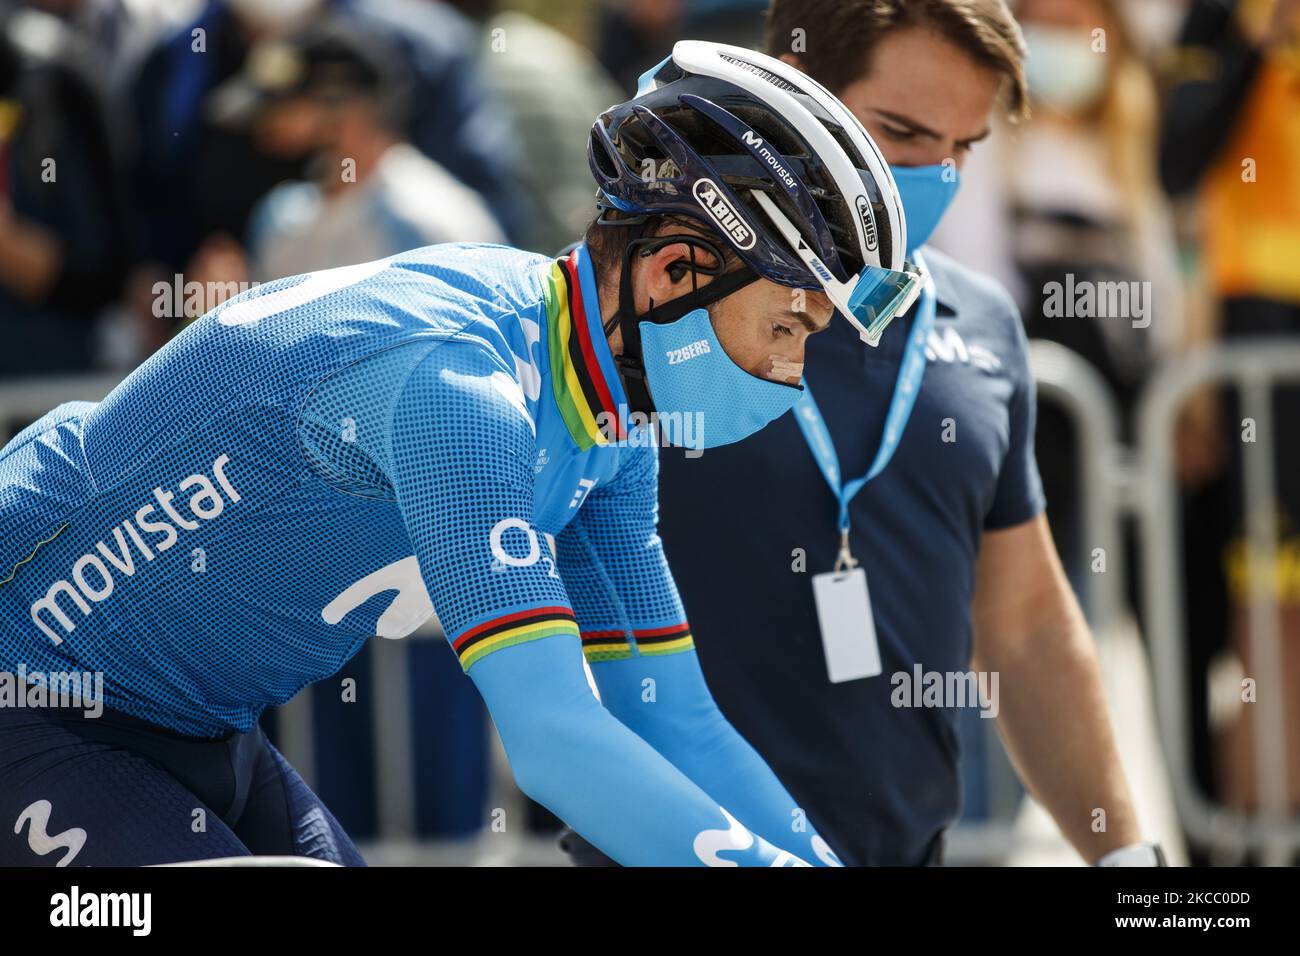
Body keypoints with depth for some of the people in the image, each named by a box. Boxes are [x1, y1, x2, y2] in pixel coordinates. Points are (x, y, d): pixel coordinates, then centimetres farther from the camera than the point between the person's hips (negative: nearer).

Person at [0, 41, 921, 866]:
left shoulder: (609, 435, -1)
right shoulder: (449, 383, -31)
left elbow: (675, 724, 3)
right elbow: (554, 740, -38)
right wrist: (775, 865, -40)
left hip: (195, 733, 9)